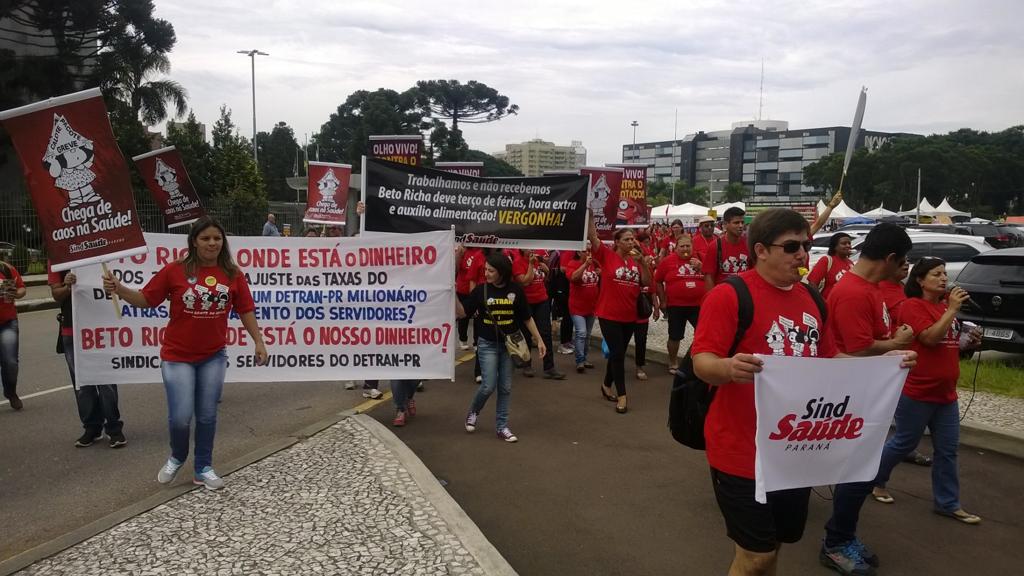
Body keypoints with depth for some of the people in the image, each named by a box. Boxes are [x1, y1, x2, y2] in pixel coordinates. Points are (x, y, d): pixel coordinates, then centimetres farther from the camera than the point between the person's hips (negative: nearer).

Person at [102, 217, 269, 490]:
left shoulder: (232, 274, -4)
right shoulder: (175, 270, -9)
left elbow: (246, 310, 2)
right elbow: (146, 299, -3)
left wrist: (259, 342, -1)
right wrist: (120, 290, -19)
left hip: (214, 356, 2)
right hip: (178, 356, -2)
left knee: (207, 416, 10)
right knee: (180, 417, -4)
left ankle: (204, 469, 26)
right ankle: (176, 458, 28)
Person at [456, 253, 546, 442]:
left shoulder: (515, 290, -6)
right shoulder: (481, 290, -7)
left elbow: (527, 317, 2)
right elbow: (462, 313, -5)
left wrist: (539, 340, 4)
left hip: (509, 344, 1)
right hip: (487, 344, -1)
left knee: (505, 387, 7)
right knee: (488, 386, -6)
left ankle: (501, 426, 17)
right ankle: (473, 412, 23)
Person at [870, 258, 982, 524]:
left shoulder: (945, 306, 12)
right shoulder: (912, 305, -12)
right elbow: (930, 337, -24)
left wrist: (969, 340, 5)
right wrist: (952, 310, -22)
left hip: (946, 393, 8)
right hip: (917, 392, -8)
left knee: (947, 450, 10)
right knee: (904, 443, 5)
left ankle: (948, 503, 20)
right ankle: (875, 480, 26)